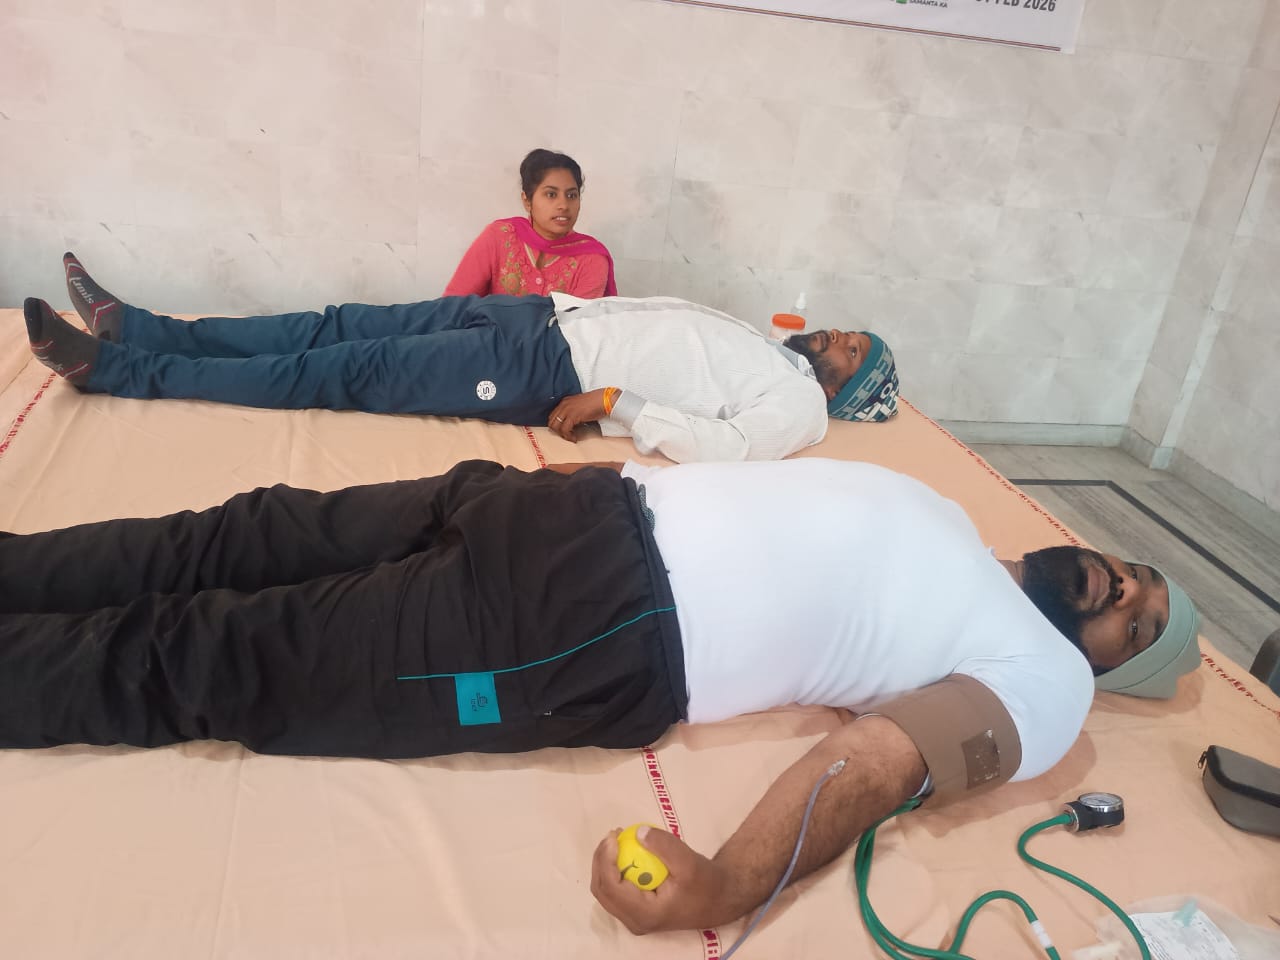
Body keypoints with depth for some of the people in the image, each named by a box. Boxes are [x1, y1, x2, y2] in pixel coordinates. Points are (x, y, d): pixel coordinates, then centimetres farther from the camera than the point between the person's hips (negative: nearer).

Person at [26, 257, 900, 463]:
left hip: (546, 374, -8)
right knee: (342, 327, 2)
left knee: (344, 373, -12)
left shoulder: (801, 407, -2)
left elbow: (723, 446, -21)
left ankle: (115, 369, -4)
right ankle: (132, 327, 10)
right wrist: (561, 300, 14)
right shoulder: (761, 342, 23)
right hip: (544, 318, 8)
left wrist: (611, 401, -22)